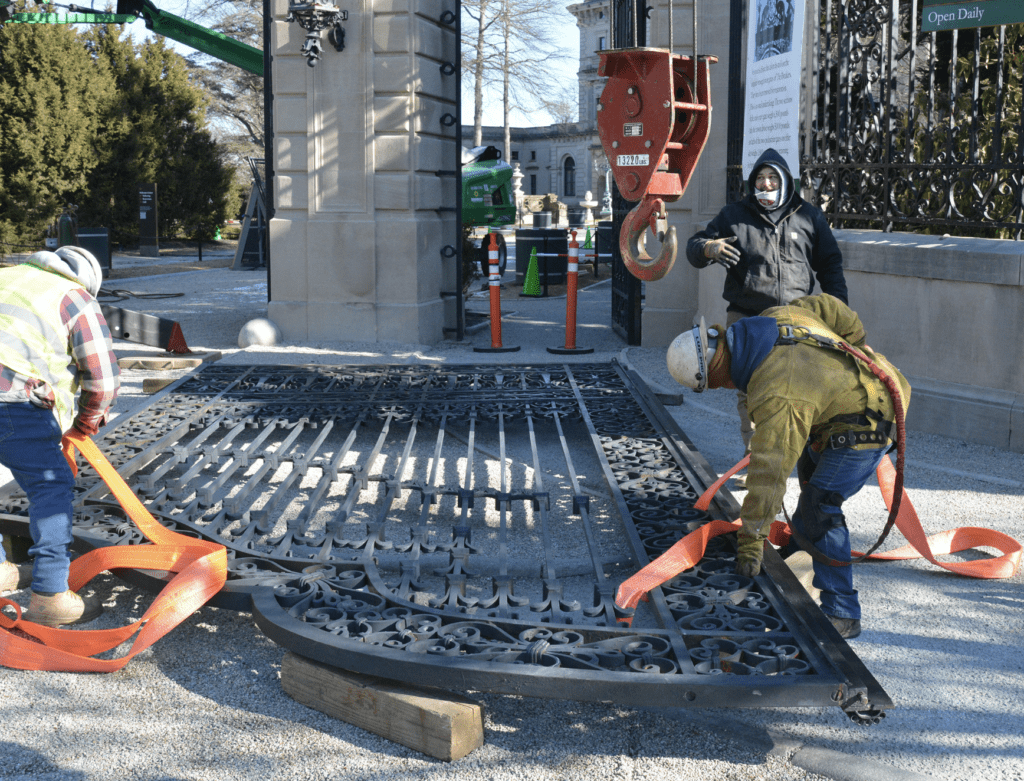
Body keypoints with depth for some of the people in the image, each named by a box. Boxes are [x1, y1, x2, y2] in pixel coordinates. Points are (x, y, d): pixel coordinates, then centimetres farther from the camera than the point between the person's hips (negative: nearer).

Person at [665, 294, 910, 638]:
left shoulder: (777, 396, -34)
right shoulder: (775, 316, -9)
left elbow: (769, 470, -34)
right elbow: (828, 307, 6)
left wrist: (752, 537, -29)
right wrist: (860, 353, 22)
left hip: (865, 428, -11)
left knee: (821, 504, -17)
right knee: (810, 462, 31)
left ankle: (841, 613, -13)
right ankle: (802, 538, 55)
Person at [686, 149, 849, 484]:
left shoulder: (809, 217, 12)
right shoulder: (734, 216, 10)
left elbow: (829, 265, 18)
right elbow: (693, 247, 11)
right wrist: (708, 248, -14)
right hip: (745, 318, 1)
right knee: (748, 391, 1)